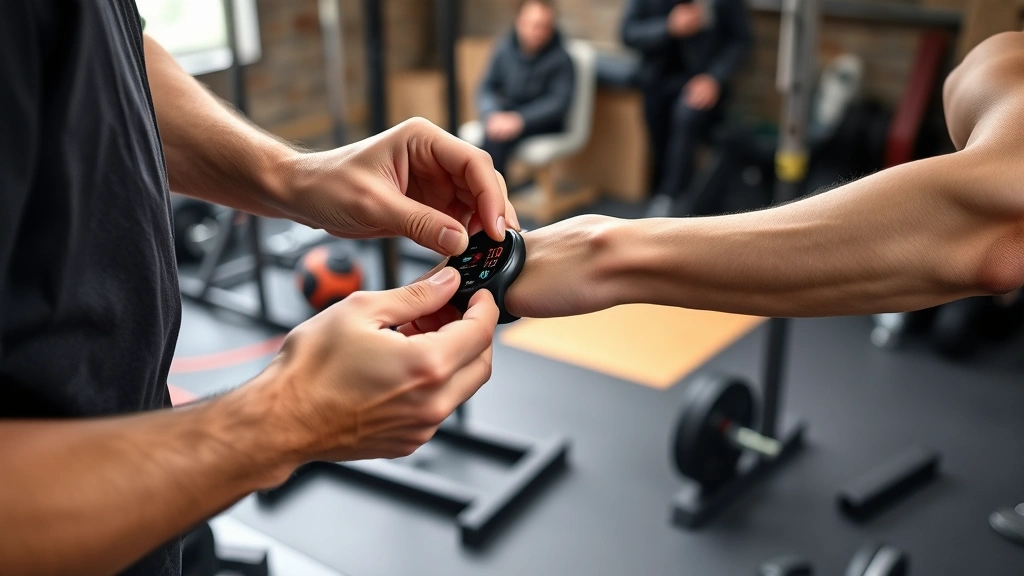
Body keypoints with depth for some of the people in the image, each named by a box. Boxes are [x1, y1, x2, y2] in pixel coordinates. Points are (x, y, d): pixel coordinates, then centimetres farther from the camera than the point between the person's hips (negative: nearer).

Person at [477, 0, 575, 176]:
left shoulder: (560, 58, -13)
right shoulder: (504, 48, -2)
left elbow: (559, 102, -19)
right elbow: (487, 88, 0)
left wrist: (520, 119, -32)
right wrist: (493, 114, -22)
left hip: (544, 123, -4)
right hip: (508, 115, 4)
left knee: (499, 135, -30)